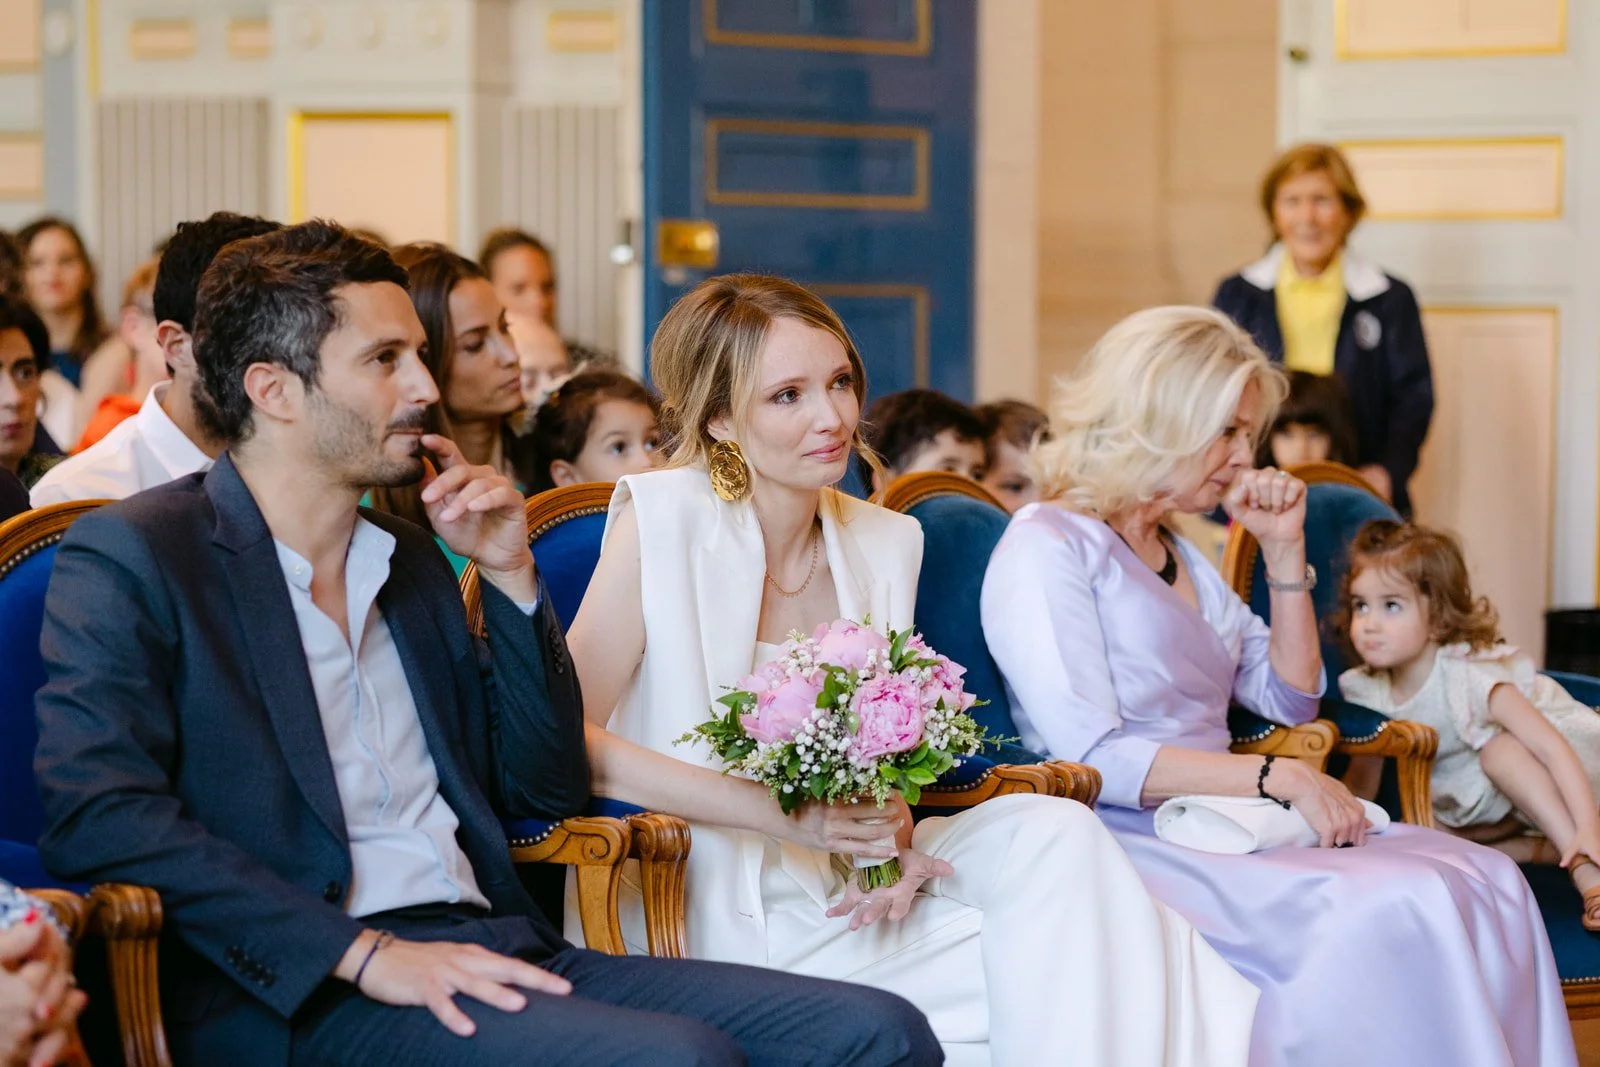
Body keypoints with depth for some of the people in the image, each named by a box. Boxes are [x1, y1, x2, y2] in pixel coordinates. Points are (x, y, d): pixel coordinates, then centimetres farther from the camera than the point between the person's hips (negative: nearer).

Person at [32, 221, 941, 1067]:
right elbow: (99, 810, -14)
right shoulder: (132, 557, 0)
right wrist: (364, 954, -20)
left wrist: (511, 575, 12)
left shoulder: (410, 562, 22)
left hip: (492, 951, 7)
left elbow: (544, 792, 26)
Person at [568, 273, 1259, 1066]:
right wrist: (777, 815, -22)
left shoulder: (886, 544, 10)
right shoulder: (662, 518, -8)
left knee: (1047, 831, -22)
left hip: (846, 888, 6)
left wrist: (889, 827, -8)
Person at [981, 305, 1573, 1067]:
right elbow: (1089, 758, -16)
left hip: (1225, 828, 8)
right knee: (1390, 907, -30)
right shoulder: (1046, 546, -5)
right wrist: (1276, 779, -18)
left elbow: (1291, 701, 26)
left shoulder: (1183, 561, 23)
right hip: (1137, 842, -8)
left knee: (1483, 879, -15)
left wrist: (1284, 550, 15)